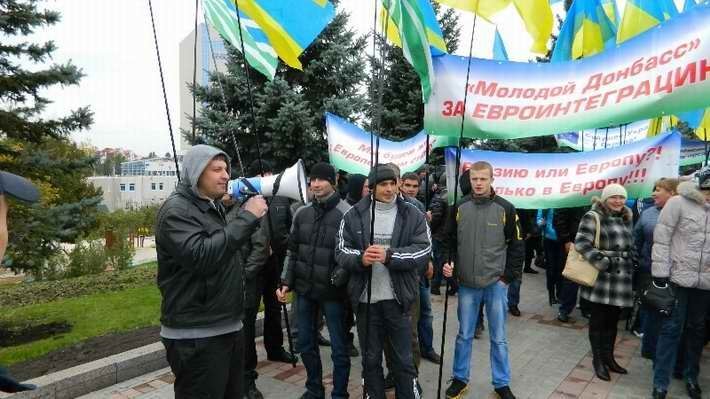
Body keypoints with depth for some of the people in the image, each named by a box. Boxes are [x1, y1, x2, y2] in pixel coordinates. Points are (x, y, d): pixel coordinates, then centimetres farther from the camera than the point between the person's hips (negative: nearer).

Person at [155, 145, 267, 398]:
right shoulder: (176, 210, -13)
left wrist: (250, 218, 8)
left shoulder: (213, 207, 14)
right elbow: (201, 256, -28)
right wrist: (247, 217, -24)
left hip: (228, 328, 9)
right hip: (196, 336, -8)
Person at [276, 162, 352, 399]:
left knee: (339, 348, 6)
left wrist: (339, 278, -22)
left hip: (332, 291, -5)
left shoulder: (346, 214, -11)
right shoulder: (301, 213, 6)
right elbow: (293, 251, 12)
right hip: (304, 289, 5)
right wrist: (286, 282, 6)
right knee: (306, 344, 16)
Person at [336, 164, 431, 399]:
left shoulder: (412, 215, -1)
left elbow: (423, 250, -10)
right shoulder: (354, 215, 1)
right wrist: (360, 258, -22)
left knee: (404, 360, 11)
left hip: (398, 299, -1)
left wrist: (389, 256, -24)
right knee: (371, 359, 17)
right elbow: (341, 250, -1)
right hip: (366, 299, 1)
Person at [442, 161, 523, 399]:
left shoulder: (505, 209, -5)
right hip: (467, 285, 2)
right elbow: (450, 241, 11)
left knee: (498, 338, 10)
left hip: (496, 284, -2)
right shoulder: (460, 208, 2)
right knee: (464, 335, 13)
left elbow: (517, 246, 0)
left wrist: (508, 277, -4)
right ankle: (460, 379, 28)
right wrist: (448, 263, -4)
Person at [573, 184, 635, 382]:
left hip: (622, 279, 6)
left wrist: (632, 264, 12)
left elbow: (631, 245, 25)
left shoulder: (626, 219, 15)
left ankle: (608, 357, 29)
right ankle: (597, 360, 15)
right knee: (598, 320, 4)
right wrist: (602, 262, -22)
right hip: (601, 279, -6)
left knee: (612, 320, 15)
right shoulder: (593, 217, -8)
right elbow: (581, 243, -18)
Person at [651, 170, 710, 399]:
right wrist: (660, 273, -11)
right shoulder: (679, 203, -8)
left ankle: (691, 377, 32)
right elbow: (661, 239, -8)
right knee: (671, 329, -1)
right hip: (678, 277, -4)